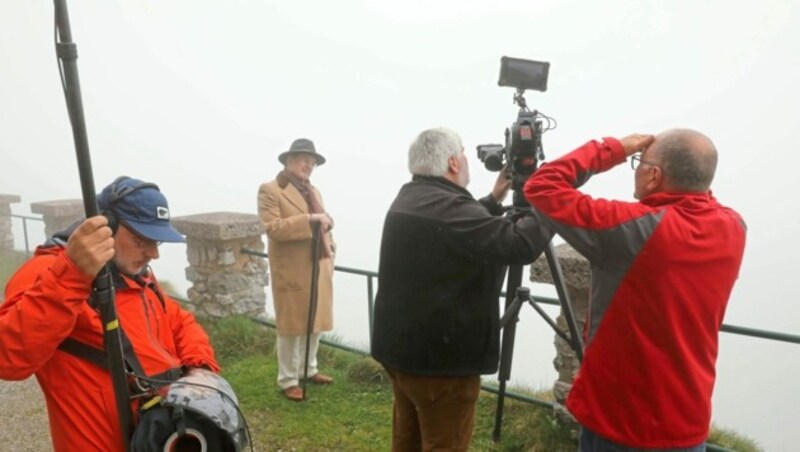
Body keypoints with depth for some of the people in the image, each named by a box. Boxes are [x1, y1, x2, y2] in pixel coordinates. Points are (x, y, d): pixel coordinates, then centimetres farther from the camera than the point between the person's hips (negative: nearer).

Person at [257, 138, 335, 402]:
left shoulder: (313, 191, 17)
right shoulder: (270, 190, -9)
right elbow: (273, 228, -21)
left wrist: (329, 248, 10)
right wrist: (310, 219, -24)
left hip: (319, 270, 7)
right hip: (291, 272, -7)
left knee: (315, 323, 15)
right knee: (292, 327, 2)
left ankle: (309, 369, 32)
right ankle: (288, 380, 16)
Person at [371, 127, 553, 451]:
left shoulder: (407, 200, 8)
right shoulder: (449, 208, -23)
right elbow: (521, 245, -27)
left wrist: (496, 198, 18)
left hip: (399, 345, 10)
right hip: (439, 356, -9)